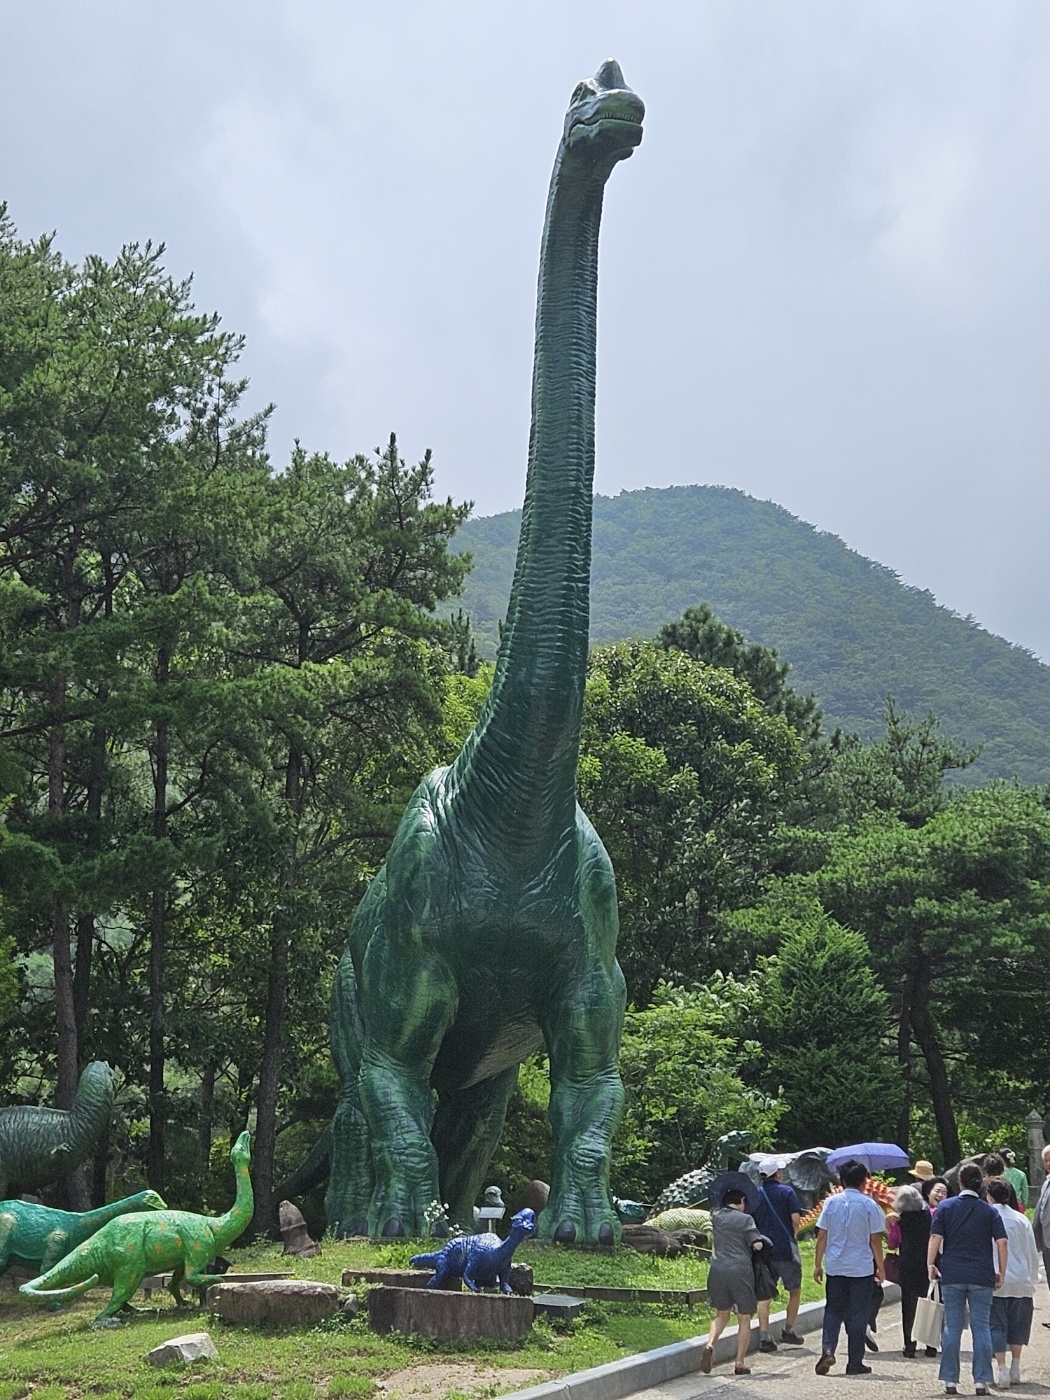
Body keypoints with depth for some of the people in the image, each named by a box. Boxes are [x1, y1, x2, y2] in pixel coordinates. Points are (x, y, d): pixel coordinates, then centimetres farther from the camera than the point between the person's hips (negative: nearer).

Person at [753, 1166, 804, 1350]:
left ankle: (764, 1336, -2)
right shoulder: (786, 1192, -5)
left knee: (764, 1294, 6)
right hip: (785, 1249, -3)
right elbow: (795, 1220, -12)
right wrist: (792, 1236, 6)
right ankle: (788, 1330, 17)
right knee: (795, 1290, 15)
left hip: (763, 1250, 3)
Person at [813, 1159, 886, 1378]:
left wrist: (817, 1264, 10)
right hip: (862, 1269, -2)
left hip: (835, 1268, 2)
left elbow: (821, 1237, 2)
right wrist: (880, 1267, 6)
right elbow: (875, 1240, -4)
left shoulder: (831, 1202, 0)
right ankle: (855, 1363, 10)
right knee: (858, 1315, 6)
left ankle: (827, 1349, -8)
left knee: (833, 1311, 12)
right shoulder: (869, 1205, -7)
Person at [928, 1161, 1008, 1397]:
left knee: (952, 1327, 6)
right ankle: (982, 1381, 2)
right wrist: (1001, 1272, 3)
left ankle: (950, 1380, 7)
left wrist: (931, 1264, -4)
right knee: (981, 1328, 5)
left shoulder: (945, 1207, 2)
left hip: (952, 1275, 0)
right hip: (982, 1277, 0)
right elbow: (1002, 1242, -4)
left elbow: (935, 1238, -7)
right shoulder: (990, 1211, 3)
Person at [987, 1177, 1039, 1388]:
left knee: (997, 1325, 2)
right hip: (1021, 1280, 3)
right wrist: (1032, 1278, 18)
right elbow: (1032, 1252, 7)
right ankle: (1015, 1368, 20)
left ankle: (1002, 1371, -8)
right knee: (1018, 1324, 17)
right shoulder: (1021, 1219, 3)